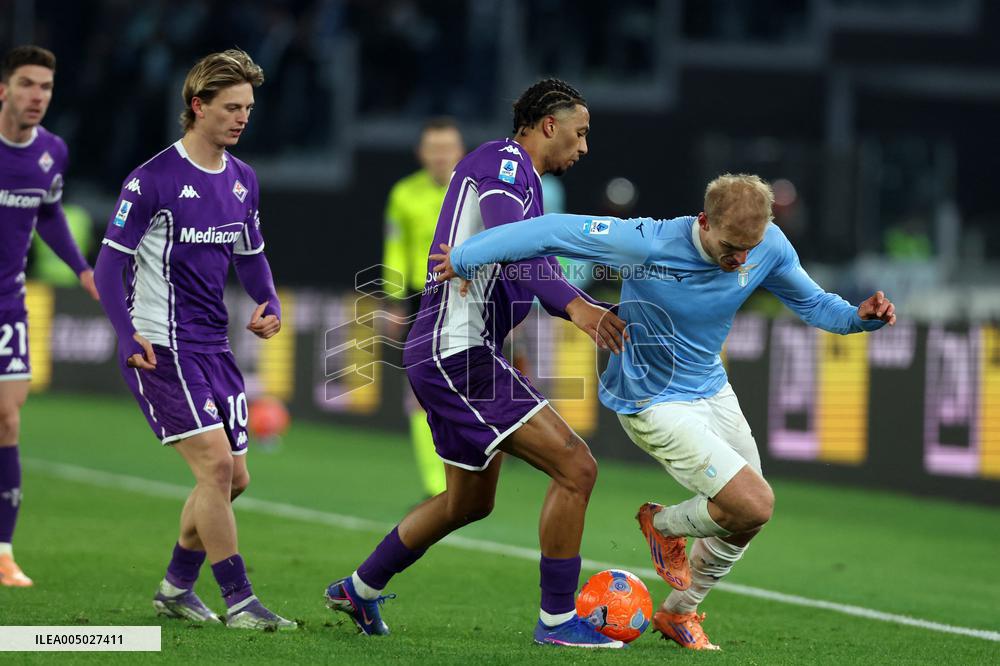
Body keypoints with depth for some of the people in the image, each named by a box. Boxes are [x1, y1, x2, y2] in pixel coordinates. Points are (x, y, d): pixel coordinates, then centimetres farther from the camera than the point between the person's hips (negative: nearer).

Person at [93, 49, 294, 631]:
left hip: (213, 347, 8)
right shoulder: (153, 180, -12)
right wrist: (128, 335, -23)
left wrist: (269, 305, 2)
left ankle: (177, 587, 25)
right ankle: (239, 601, -11)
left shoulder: (243, 180, 10)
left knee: (233, 478, 8)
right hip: (161, 348, -8)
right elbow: (110, 263, -11)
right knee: (214, 463, -16)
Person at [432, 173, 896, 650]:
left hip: (713, 391, 7)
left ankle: (679, 612, 37)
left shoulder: (769, 246, -14)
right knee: (754, 505, -17)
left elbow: (810, 301, 2)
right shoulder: (649, 245, -31)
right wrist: (467, 257, -20)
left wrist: (858, 317, -18)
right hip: (655, 406, -7)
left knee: (746, 522, 12)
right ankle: (664, 526, 14)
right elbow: (554, 232, -25)